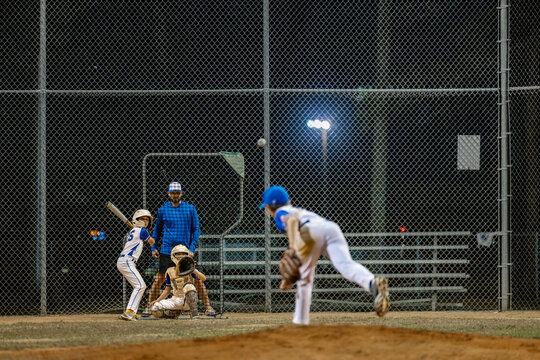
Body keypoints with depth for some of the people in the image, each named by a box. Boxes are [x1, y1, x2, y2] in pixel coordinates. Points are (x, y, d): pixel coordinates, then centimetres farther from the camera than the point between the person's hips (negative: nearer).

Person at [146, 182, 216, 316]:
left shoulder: (190, 209, 2)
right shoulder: (163, 210, 4)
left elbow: (196, 230, 4)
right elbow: (157, 229, 17)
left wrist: (192, 249, -7)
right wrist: (153, 247, 7)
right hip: (167, 251, 0)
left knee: (197, 279, -3)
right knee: (159, 279, -2)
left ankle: (208, 307, 5)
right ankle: (149, 307, 7)